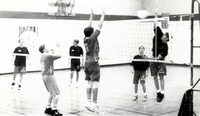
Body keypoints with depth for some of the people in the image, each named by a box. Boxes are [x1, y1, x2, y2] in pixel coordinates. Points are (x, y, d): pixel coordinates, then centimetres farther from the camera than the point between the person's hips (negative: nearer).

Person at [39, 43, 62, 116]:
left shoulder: (42, 57, 12)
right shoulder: (48, 55, -14)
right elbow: (59, 55, -14)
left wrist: (52, 52, 15)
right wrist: (58, 47, -2)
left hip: (44, 76, 9)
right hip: (49, 76, -9)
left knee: (52, 93, 20)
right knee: (56, 93, -4)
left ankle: (48, 108, 23)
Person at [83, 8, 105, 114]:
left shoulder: (85, 38, 4)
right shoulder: (93, 38, -13)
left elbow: (89, 27, 16)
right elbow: (99, 26, -8)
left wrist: (91, 15, 22)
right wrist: (103, 14, 1)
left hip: (87, 63, 8)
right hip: (93, 63, -8)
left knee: (89, 83, 9)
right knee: (95, 83, -7)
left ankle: (89, 102, 10)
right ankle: (94, 103, -9)